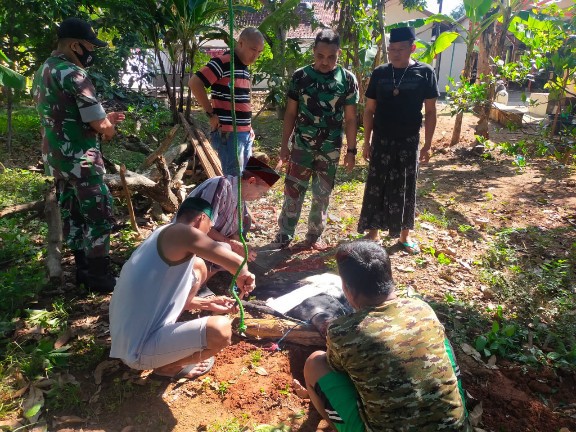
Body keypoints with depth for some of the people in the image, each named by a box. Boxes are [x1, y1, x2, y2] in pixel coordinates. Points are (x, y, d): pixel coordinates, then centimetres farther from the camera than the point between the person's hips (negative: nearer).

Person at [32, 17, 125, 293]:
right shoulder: (73, 74, -18)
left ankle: (83, 270, 26)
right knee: (98, 216, -1)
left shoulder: (43, 72, 13)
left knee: (72, 215, 15)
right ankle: (100, 277, 6)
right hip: (79, 160, -10)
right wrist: (109, 128, 5)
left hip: (56, 157, 10)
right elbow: (99, 125, -18)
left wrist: (104, 119, 17)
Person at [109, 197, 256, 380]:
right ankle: (168, 366, 4)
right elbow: (237, 262, -24)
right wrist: (242, 277, -1)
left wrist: (208, 303, 22)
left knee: (198, 267, 11)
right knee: (221, 329, -23)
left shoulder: (165, 237, 12)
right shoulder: (181, 232, -18)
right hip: (138, 349, -9)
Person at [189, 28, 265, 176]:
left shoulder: (245, 68, 15)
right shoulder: (223, 62, -12)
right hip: (227, 133, -9)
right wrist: (211, 114, -15)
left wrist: (249, 127, 15)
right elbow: (194, 83, -19)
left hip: (245, 133, 9)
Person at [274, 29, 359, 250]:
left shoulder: (347, 80, -2)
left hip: (331, 150, 1)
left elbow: (350, 119, 1)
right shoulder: (300, 76, -2)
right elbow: (290, 113, 2)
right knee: (292, 192, 2)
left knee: (322, 195, 10)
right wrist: (284, 144, 0)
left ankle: (314, 236, 25)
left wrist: (351, 150, -1)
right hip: (301, 146, 0)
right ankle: (284, 236, 14)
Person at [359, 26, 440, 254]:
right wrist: (367, 141, 1)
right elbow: (369, 110, 5)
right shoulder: (379, 73, 1)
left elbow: (430, 112, -1)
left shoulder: (424, 73, -3)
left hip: (408, 142, -1)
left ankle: (405, 234, 22)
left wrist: (428, 144, -4)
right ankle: (373, 231, 20)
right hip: (381, 140, 1)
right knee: (376, 186, 5)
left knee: (406, 188, 7)